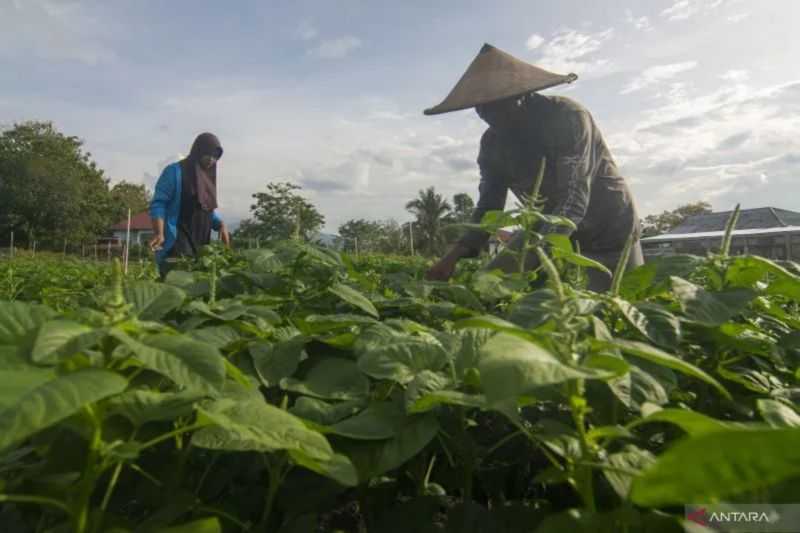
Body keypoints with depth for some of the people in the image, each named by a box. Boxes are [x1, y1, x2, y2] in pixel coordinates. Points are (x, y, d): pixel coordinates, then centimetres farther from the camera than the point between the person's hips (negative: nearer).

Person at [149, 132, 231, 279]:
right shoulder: (175, 171, -2)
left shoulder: (208, 176, 18)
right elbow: (158, 203, -7)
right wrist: (159, 233, -22)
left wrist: (221, 225, 4)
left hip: (200, 243, 7)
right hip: (176, 242, -6)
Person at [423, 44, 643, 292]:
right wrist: (456, 253, -26)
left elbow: (573, 200, -36)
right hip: (547, 225, 5)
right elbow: (488, 206, -8)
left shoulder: (567, 117, -27)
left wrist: (526, 262, -49)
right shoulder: (492, 142, -10)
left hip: (607, 227, -4)